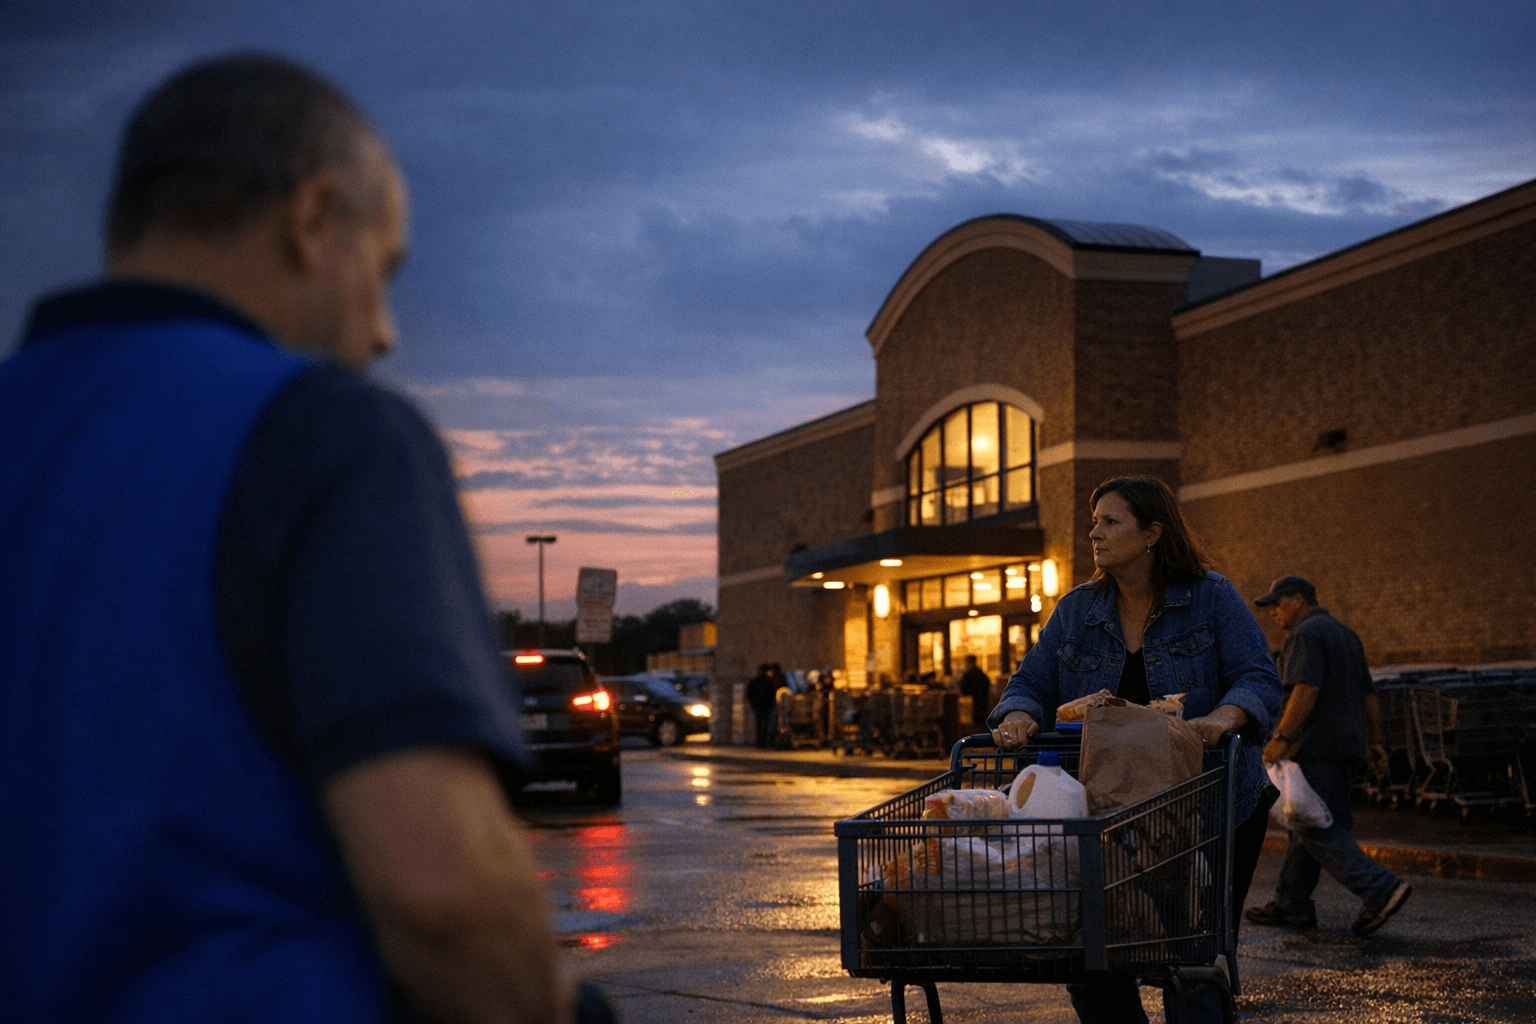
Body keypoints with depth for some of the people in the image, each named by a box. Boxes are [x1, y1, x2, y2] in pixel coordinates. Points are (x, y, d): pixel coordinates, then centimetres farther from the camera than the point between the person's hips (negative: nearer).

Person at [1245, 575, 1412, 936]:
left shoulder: (1306, 634, -10)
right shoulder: (1344, 633, 20)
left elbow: (1306, 689, -23)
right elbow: (1368, 694, 20)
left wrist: (1281, 737, -22)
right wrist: (1374, 742, 22)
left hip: (1316, 746, -10)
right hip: (1348, 746, 10)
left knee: (1315, 828, -11)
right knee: (1307, 824, 14)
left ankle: (1380, 888, -20)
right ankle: (1291, 903, 16)